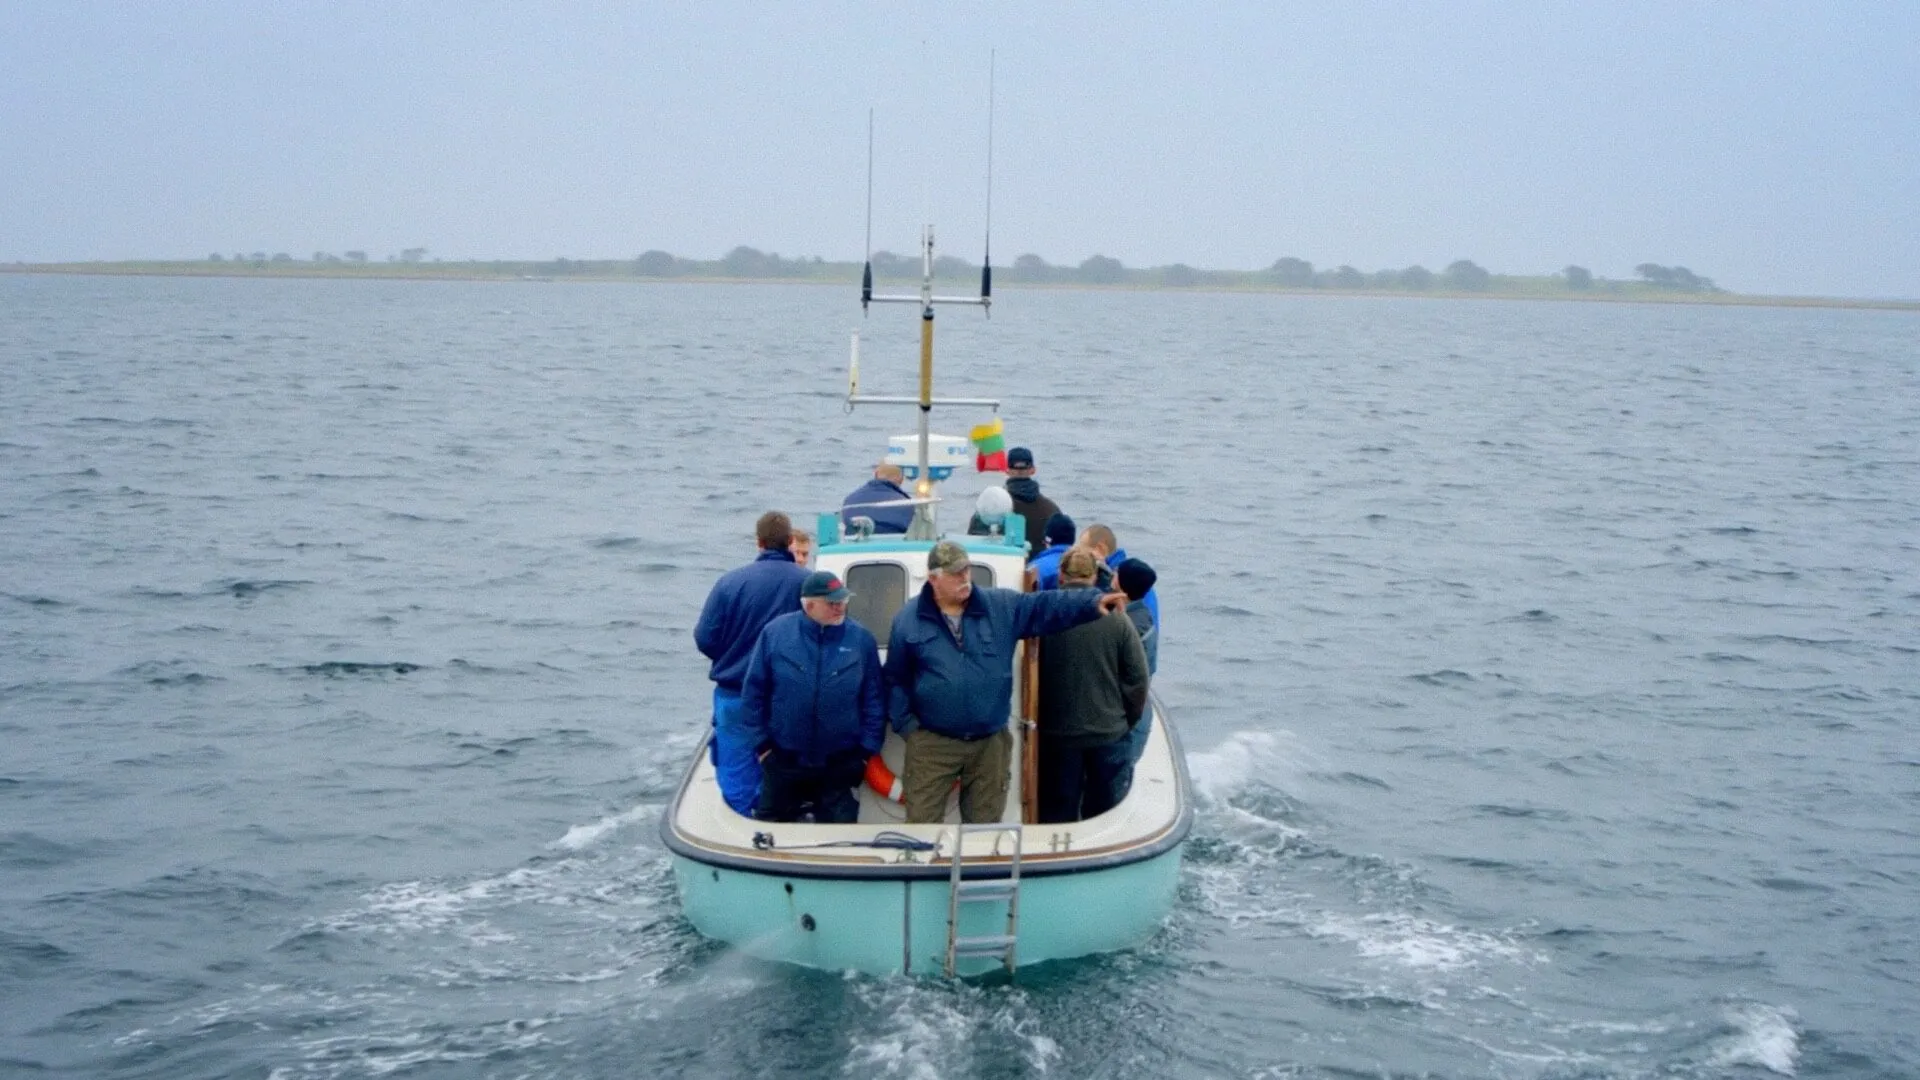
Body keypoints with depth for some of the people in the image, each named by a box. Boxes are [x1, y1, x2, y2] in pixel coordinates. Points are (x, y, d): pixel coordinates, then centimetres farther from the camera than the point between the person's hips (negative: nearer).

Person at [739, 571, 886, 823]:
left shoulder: (861, 639, -4)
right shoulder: (776, 632, -6)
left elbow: (874, 699, 2)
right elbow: (753, 692, -1)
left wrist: (867, 749, -2)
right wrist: (760, 744, -3)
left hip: (840, 764, 0)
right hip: (783, 760, 0)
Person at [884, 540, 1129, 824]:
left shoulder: (1003, 607, 2)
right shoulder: (908, 620, 0)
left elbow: (1047, 606, -7)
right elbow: (895, 680, 7)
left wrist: (1093, 603, -22)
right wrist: (906, 725, -2)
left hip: (991, 742, 2)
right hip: (932, 743, -2)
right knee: (922, 826, 1)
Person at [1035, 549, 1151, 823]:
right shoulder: (1116, 620, -8)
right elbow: (1138, 679, -3)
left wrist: (1038, 720, 12)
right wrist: (1125, 721, 11)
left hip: (1057, 736, 0)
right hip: (1110, 735, 0)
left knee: (1058, 816, 10)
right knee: (1106, 818, 10)